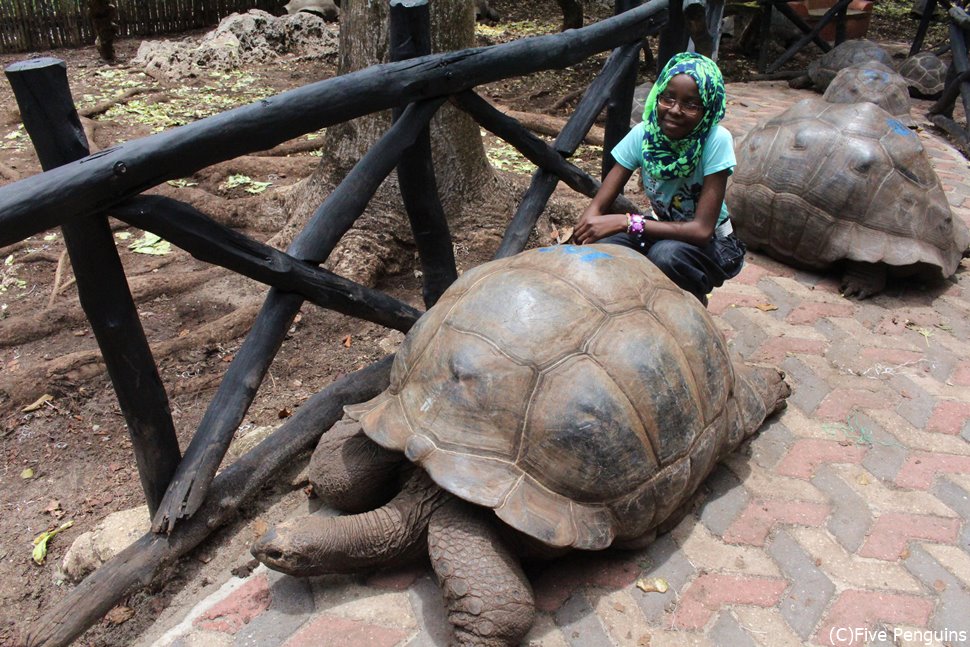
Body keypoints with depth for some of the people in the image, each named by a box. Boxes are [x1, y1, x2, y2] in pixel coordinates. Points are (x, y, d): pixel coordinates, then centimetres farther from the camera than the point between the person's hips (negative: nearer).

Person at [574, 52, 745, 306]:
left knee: (666, 254, -36)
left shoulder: (716, 140, -25)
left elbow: (702, 230, -29)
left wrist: (626, 222, -36)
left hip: (708, 244, -3)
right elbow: (597, 207, -15)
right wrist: (584, 234, -37)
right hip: (661, 230, 3)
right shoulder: (642, 134, -15)